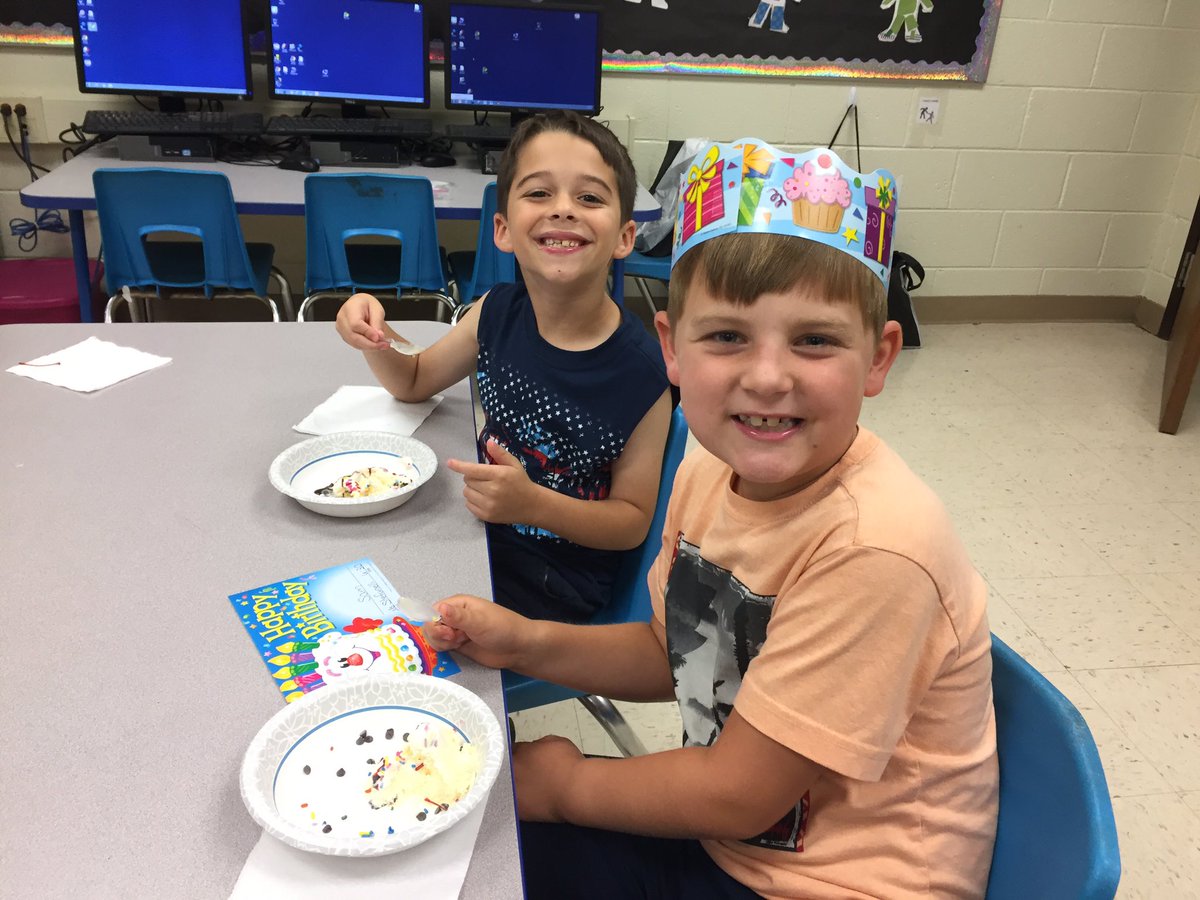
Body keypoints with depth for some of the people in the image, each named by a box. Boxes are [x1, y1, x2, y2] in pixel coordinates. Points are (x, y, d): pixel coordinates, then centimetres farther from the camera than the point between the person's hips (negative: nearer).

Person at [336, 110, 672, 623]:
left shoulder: (641, 371, -21)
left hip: (554, 599, -5)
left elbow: (633, 521, -11)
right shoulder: (499, 313, -6)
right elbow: (414, 381, 12)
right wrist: (372, 336, -10)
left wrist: (533, 504, -27)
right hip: (476, 550, 5)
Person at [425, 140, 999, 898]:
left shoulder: (872, 544, -31)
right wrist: (527, 643, -7)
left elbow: (737, 796, -23)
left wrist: (566, 785, -9)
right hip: (726, 832, 6)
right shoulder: (713, 471, -8)